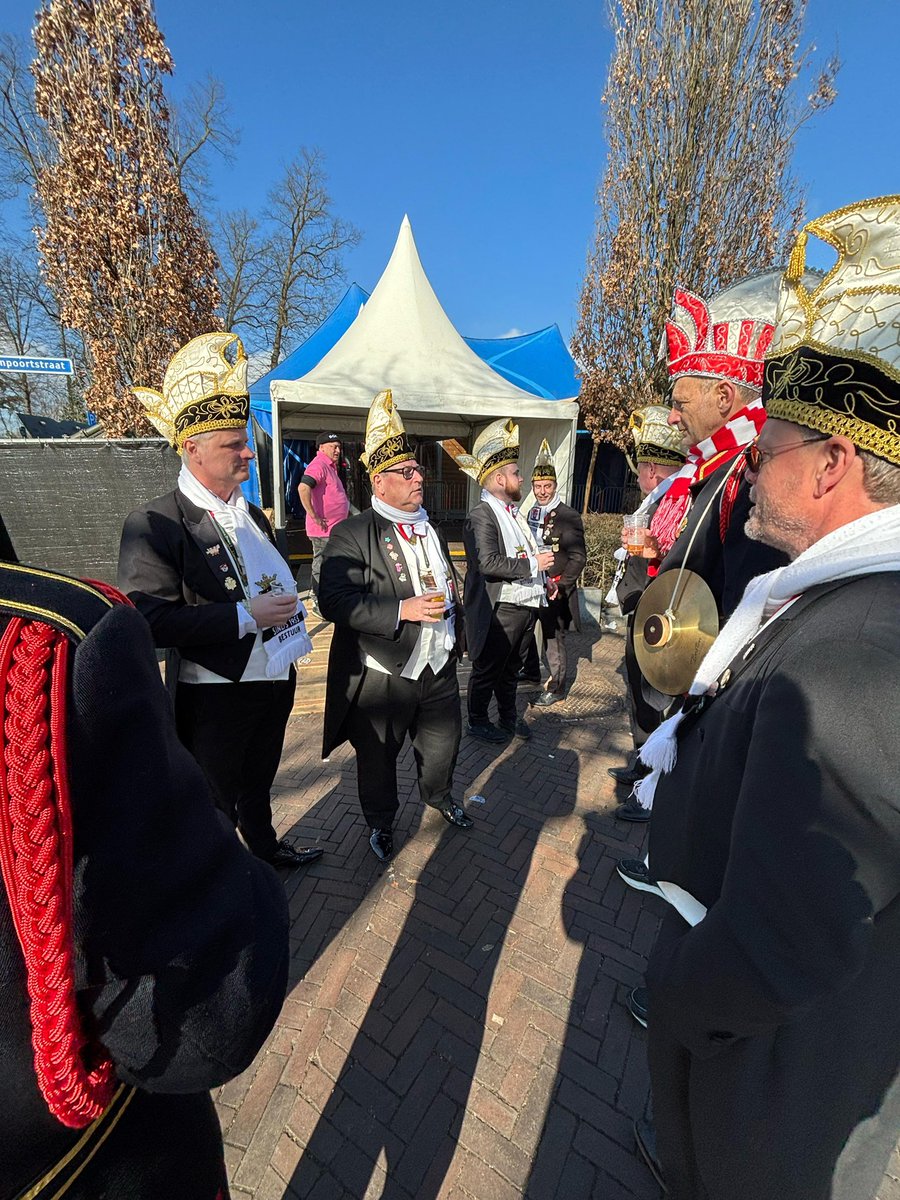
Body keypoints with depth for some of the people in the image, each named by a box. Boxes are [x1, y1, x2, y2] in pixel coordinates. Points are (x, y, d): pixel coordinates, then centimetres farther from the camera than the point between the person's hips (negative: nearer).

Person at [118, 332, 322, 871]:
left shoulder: (252, 514, 7)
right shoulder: (153, 524, -17)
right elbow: (152, 620, -25)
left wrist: (288, 606, 3)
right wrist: (246, 616, -27)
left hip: (276, 679, 7)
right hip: (216, 696, -6)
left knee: (259, 780, 29)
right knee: (215, 804, 16)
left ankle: (266, 845, 53)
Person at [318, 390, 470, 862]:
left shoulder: (431, 529, 9)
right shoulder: (352, 535, -15)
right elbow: (335, 602, -24)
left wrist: (457, 639, 15)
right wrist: (402, 611, -30)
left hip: (440, 669, 6)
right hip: (383, 677, -5)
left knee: (442, 746, 23)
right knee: (378, 759, 16)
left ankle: (439, 796, 55)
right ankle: (381, 822, 45)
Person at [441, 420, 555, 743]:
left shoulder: (514, 513, 16)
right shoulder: (481, 516, -15)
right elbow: (489, 563, -27)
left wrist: (543, 580, 14)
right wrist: (532, 564, -23)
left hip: (526, 606, 9)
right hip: (500, 611, -9)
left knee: (511, 668, 22)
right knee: (488, 669, 7)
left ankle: (509, 716, 38)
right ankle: (478, 721, 26)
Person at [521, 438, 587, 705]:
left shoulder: (569, 517, -11)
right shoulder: (531, 513, 10)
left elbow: (578, 558, -12)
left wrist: (560, 586, -18)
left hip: (553, 590, -7)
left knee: (553, 639, 0)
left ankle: (556, 688, 14)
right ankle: (530, 670, 40)